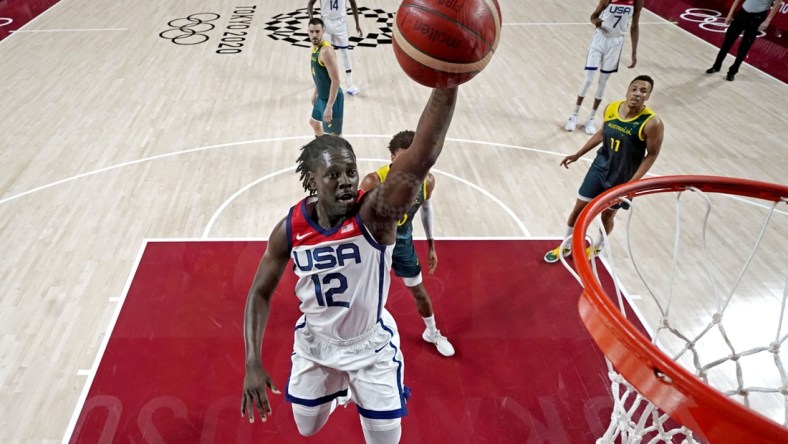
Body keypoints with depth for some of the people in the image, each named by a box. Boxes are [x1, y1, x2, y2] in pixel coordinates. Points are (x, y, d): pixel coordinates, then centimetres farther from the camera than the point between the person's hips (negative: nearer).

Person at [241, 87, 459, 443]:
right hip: (314, 342, 3)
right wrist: (253, 363, -14)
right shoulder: (290, 229, -19)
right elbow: (260, 293, -6)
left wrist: (446, 84, -62)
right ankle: (337, 389, 59)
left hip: (372, 345, -2)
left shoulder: (375, 213, -30)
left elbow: (423, 155, -48)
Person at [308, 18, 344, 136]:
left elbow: (336, 81, -28)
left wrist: (329, 107, -30)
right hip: (322, 97, 10)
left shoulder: (326, 51, -27)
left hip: (331, 99, -10)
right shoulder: (315, 47, 4)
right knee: (314, 122, 30)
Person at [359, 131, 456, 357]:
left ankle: (432, 332, 43)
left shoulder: (427, 181, -19)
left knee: (418, 290, 16)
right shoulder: (373, 182, -33)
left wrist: (431, 245, 8)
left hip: (403, 241, 3)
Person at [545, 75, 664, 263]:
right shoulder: (611, 108, -9)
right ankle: (565, 247, 32)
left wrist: (632, 183, -21)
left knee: (607, 216, 15)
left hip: (622, 178, -4)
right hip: (600, 167, 4)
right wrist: (578, 154, 9)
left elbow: (652, 155, -15)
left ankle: (598, 247, 47)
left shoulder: (652, 123, -23)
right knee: (578, 208, 9)